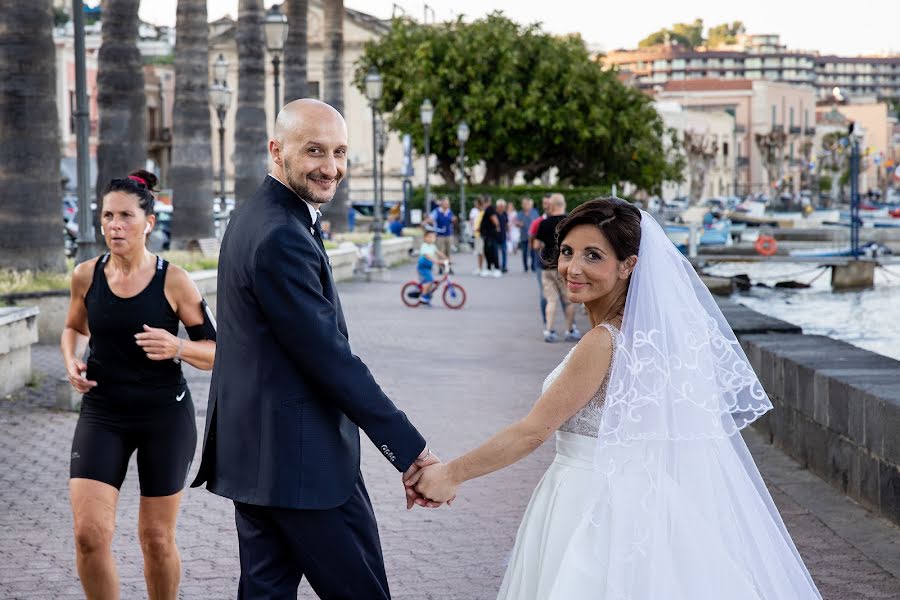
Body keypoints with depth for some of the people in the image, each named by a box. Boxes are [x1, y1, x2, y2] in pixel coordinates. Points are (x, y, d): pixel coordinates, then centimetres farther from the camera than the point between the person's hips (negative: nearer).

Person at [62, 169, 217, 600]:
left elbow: (216, 353, -4)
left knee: (156, 538, 9)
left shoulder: (173, 282, -9)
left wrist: (177, 347, -24)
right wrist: (72, 361, -2)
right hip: (101, 415, 2)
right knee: (89, 535, -11)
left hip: (165, 418, -2)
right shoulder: (86, 276, -1)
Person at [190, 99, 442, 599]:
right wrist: (413, 452, -19)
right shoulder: (282, 239, -21)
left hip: (254, 452, 10)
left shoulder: (254, 219, 12)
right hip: (300, 461, -10)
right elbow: (330, 359, -22)